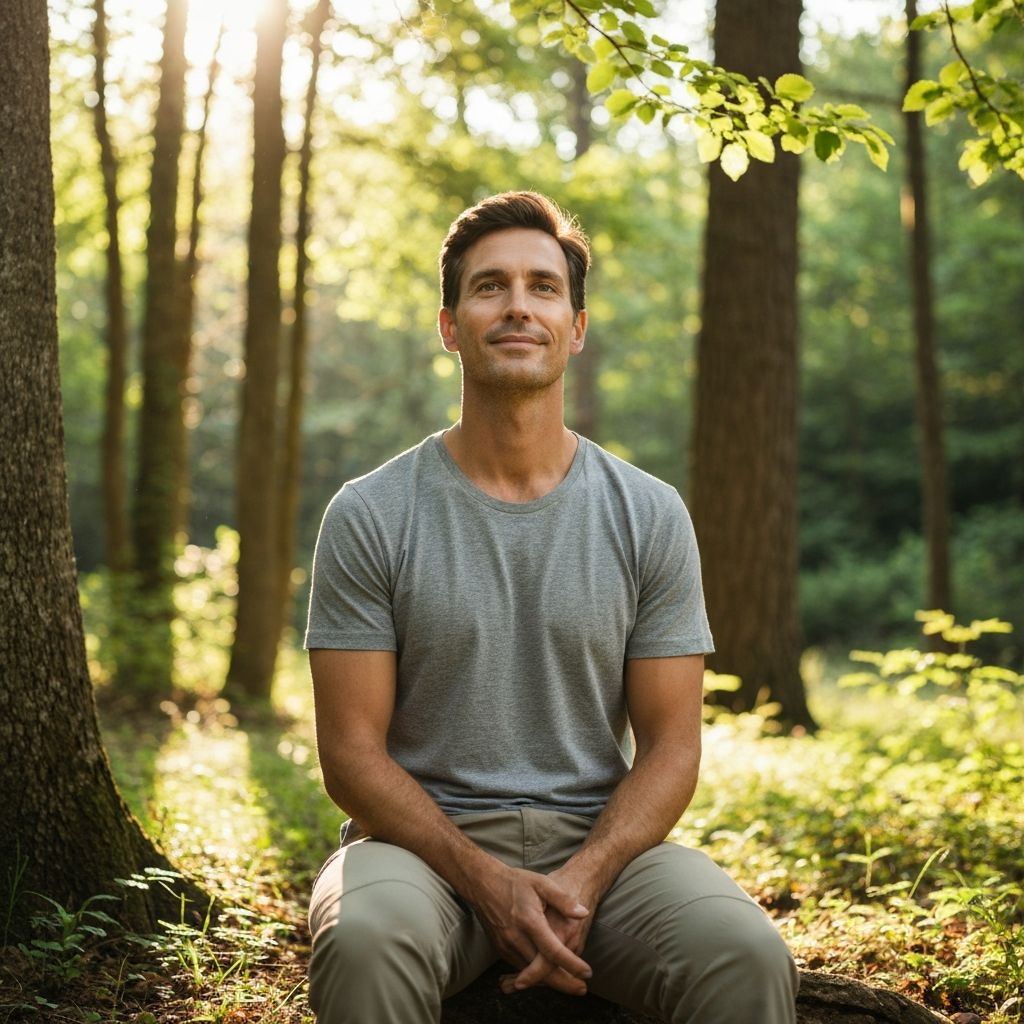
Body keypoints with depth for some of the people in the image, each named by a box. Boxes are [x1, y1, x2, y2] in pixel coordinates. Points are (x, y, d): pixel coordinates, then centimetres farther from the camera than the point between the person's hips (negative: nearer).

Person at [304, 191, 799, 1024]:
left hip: (599, 840, 1)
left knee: (747, 956, -27)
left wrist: (581, 881, -15)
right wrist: (486, 881, -16)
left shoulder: (649, 516, 4)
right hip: (425, 839, -1)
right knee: (366, 943, -34)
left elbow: (670, 747, 3)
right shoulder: (370, 516, -1)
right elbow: (352, 753, -3)